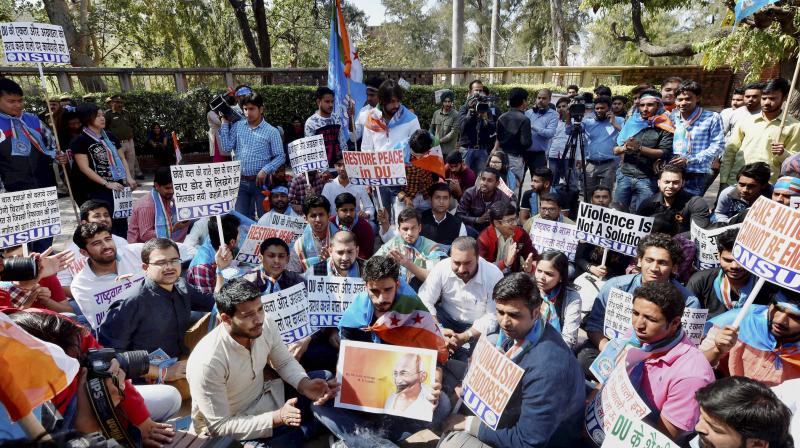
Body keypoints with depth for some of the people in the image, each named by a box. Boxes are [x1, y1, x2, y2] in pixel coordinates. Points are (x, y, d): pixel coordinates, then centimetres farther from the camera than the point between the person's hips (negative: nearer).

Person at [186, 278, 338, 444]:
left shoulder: (266, 324, -16)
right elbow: (219, 427, -25)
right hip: (228, 428, -6)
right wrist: (278, 418, -33)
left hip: (262, 396, 7)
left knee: (325, 377, -3)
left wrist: (305, 384, -19)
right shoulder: (207, 362, -32)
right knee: (292, 435, -30)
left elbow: (285, 363, 1)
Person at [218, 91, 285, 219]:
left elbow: (280, 157, -5)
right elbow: (226, 148, -1)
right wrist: (224, 123, 1)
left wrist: (266, 170, -18)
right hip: (241, 181, 3)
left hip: (261, 181, -3)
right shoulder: (237, 126, 6)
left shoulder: (271, 131, -4)